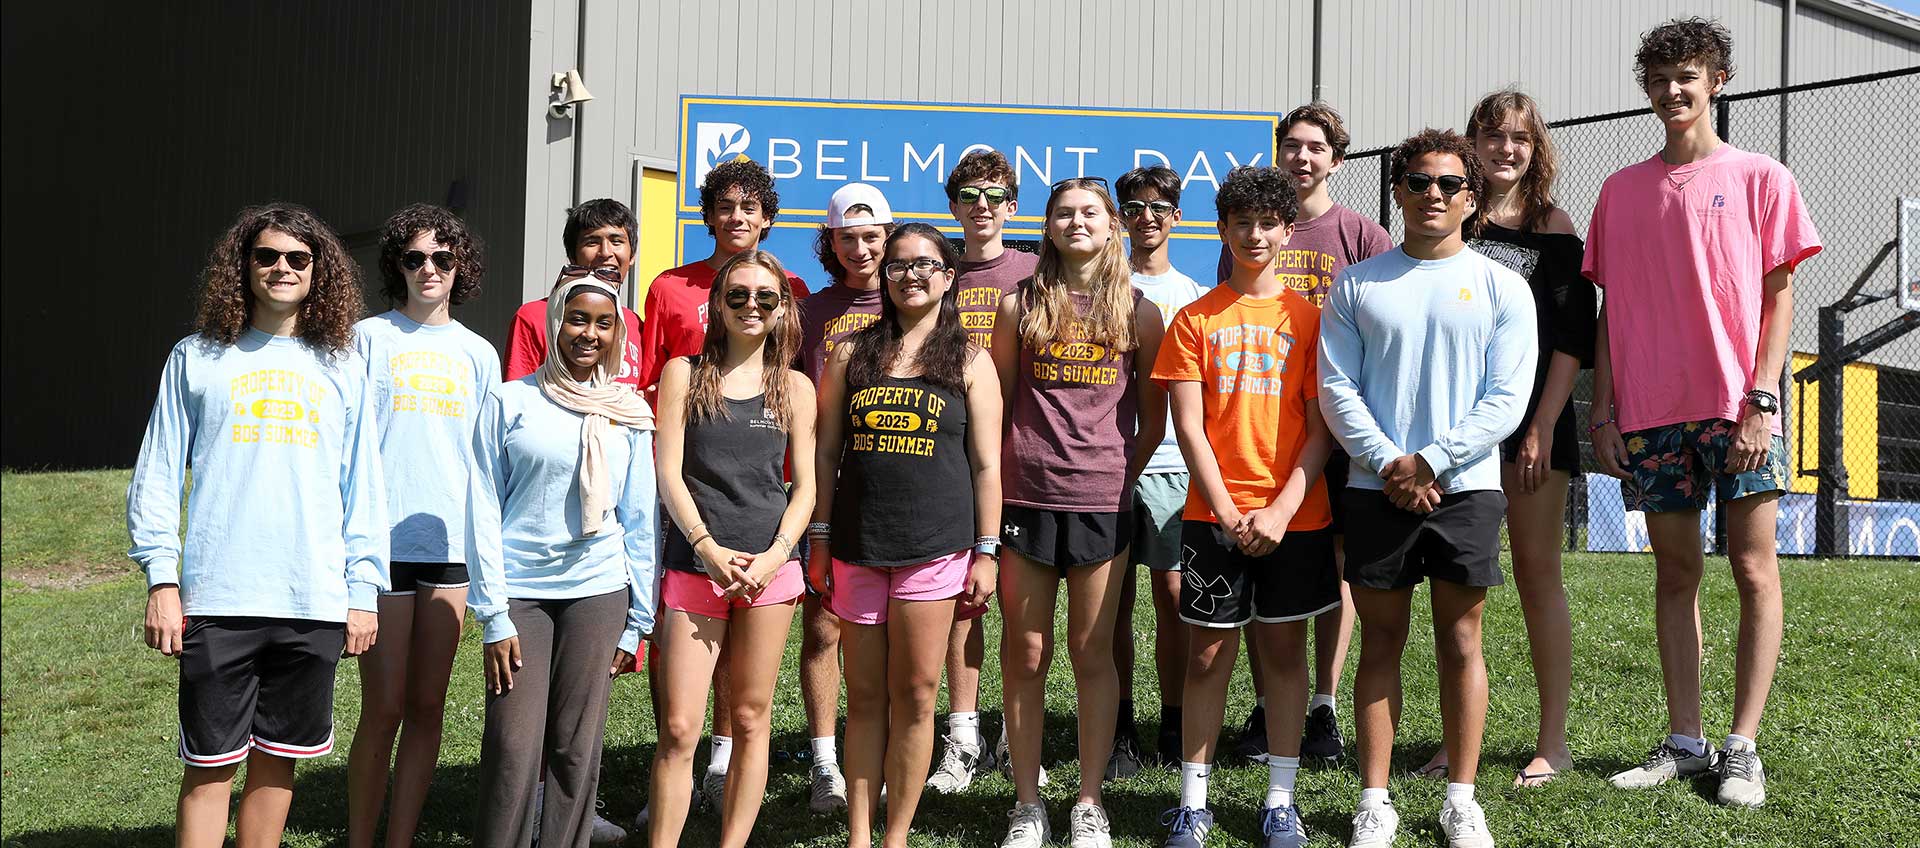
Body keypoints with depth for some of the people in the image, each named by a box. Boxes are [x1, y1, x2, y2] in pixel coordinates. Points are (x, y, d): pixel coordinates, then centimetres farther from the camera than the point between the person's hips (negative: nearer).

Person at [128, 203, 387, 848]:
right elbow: (157, 475, 5)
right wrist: (161, 581, -3)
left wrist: (364, 590, 4)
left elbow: (362, 488, 9)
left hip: (315, 602, 2)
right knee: (210, 766, 2)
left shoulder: (342, 368, 10)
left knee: (278, 760, 11)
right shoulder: (198, 358, 6)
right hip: (218, 600, -1)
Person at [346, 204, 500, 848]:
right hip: (384, 543, -3)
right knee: (383, 708, -3)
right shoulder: (369, 338, 3)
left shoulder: (477, 354, 13)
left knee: (427, 706, 6)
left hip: (452, 547, 3)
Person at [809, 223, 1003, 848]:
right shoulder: (852, 354, 10)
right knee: (865, 697, 7)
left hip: (935, 548, -2)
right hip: (857, 548, 2)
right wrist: (819, 539, 6)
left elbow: (986, 464, 4)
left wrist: (985, 552, -1)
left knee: (915, 695, 2)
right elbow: (826, 451, 10)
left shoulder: (970, 362, 6)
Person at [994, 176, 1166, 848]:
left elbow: (1152, 418, 10)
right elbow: (996, 405, 11)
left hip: (1102, 501, -1)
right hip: (1025, 496, 1)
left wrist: (1120, 478, 4)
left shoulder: (1139, 312, 7)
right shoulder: (1020, 306, 8)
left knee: (1093, 652, 5)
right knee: (1024, 654, 4)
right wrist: (999, 479, 4)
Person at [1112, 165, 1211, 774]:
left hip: (1173, 463, 1)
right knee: (1116, 599, 2)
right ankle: (1119, 730, 11)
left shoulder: (1193, 294, 13)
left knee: (1173, 595, 2)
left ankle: (1174, 727, 15)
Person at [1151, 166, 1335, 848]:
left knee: (1285, 649, 8)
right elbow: (1189, 428, -1)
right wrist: (1228, 513, -10)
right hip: (1214, 515, 0)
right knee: (1208, 652, 3)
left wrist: (1281, 510, -11)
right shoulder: (1195, 318, 4)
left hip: (1293, 515, 1)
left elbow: (1322, 429, 0)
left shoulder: (1309, 318, 4)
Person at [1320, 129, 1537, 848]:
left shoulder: (1500, 287, 5)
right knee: (1381, 641, 6)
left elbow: (1506, 398, -3)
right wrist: (1387, 464, -12)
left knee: (1461, 642, 5)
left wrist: (1430, 462, -12)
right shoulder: (1356, 285, 8)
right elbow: (1336, 389, 1)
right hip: (1376, 490, 1)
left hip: (1465, 491, 0)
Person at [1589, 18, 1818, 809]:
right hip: (1649, 411, 3)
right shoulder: (1621, 189, 11)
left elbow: (1778, 298, 0)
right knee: (1674, 573, 7)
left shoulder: (1760, 178, 4)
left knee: (1754, 569, -2)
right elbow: (1611, 309, 11)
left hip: (1737, 404, -3)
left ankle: (1742, 748, 4)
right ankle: (1684, 742, 13)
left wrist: (1761, 401, -10)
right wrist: (1603, 411, 4)